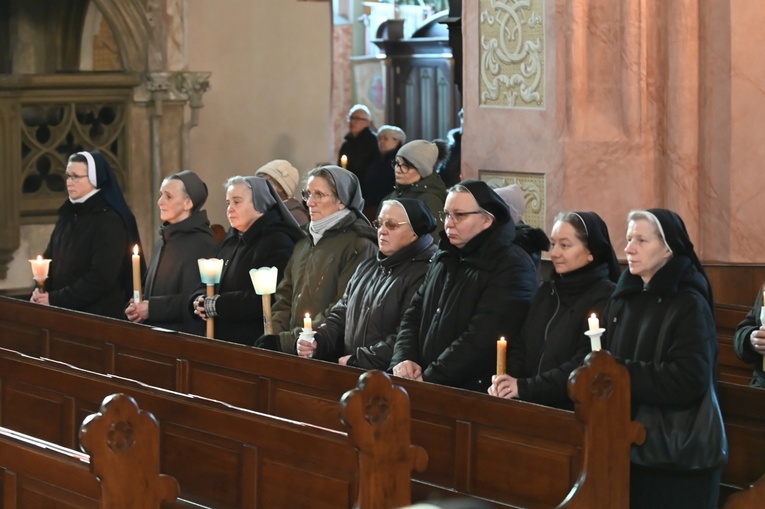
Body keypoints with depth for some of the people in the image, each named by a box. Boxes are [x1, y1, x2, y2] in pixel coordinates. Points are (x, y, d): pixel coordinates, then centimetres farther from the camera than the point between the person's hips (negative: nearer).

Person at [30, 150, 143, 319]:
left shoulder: (110, 221, -13)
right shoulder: (68, 215, 11)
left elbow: (102, 278, -19)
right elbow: (50, 259, 13)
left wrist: (55, 299, -19)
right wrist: (40, 292, -7)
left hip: (99, 316, -7)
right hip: (64, 312, 7)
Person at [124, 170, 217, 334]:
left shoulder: (202, 244, -13)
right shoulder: (163, 241, 15)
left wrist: (152, 308, -15)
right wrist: (136, 307, 0)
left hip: (186, 335, -8)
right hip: (155, 333, 8)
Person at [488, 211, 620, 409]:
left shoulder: (607, 298, -7)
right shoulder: (547, 292, 18)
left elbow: (587, 367, -15)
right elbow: (520, 347, 16)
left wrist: (525, 387, -16)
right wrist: (505, 382, -4)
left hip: (575, 410, -6)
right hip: (533, 407, 6)